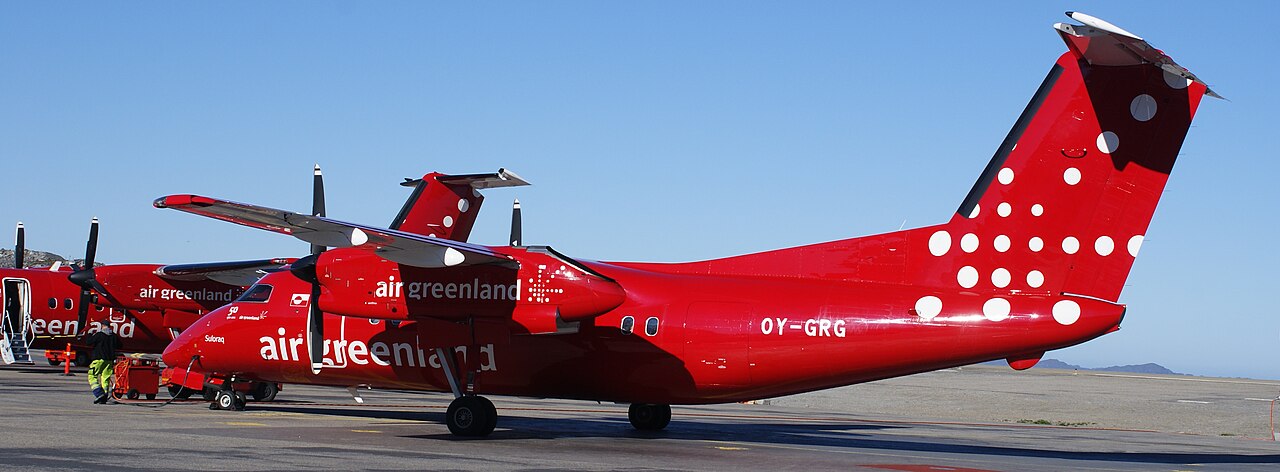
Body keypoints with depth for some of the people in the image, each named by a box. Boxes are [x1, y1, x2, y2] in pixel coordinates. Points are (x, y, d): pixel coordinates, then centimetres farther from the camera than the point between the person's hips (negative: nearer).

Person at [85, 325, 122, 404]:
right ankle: (104, 398, 8)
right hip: (110, 360, 5)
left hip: (99, 359, -5)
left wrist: (90, 335, 10)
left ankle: (99, 394, -18)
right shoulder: (114, 336, 7)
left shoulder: (99, 335, -10)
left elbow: (89, 342, -9)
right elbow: (119, 345, 20)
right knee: (106, 378, 10)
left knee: (92, 376, -1)